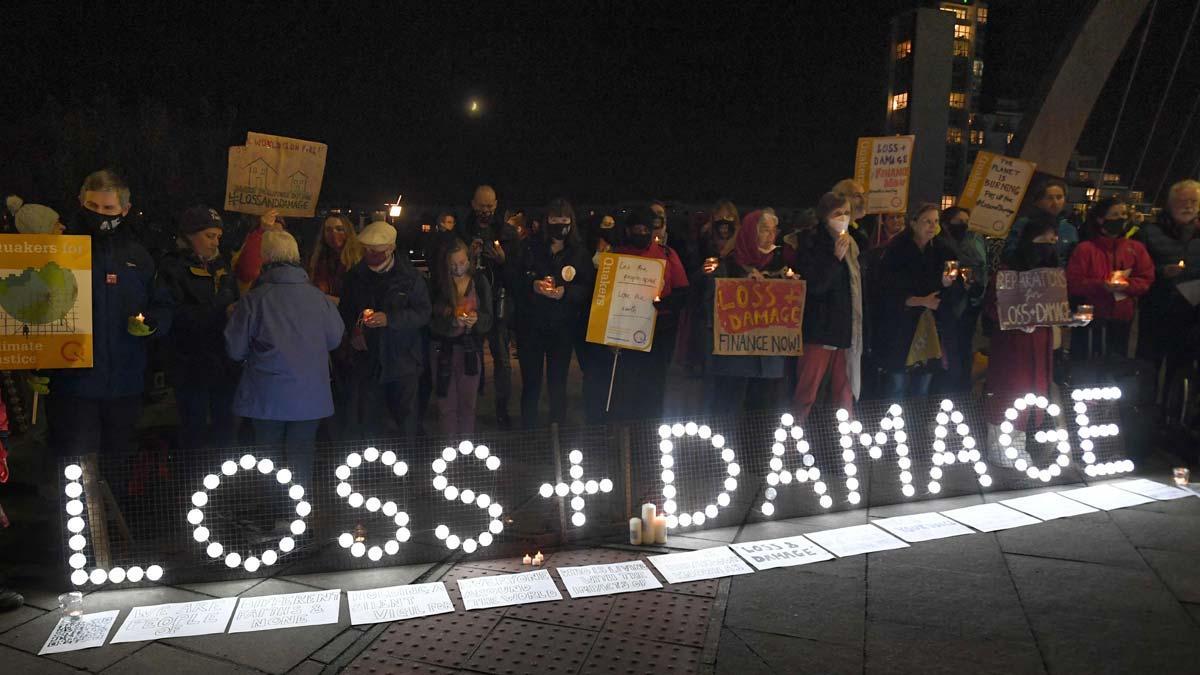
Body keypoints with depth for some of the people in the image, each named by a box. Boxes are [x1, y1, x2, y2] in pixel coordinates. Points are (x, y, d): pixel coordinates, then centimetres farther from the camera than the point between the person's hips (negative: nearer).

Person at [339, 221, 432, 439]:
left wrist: (389, 318, -22)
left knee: (407, 421, 7)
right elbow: (345, 311, 16)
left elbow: (423, 313, -10)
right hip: (367, 359, 3)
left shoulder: (409, 276, -5)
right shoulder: (356, 275, 5)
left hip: (402, 360, -2)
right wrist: (353, 332, -3)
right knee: (367, 423, 7)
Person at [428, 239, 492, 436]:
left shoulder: (480, 282, 0)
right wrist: (452, 321, -24)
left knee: (467, 403, 5)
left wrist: (476, 320, -24)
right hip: (443, 349, 0)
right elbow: (432, 322, -5)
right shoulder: (437, 283, -3)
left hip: (470, 348, 1)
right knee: (447, 404, 4)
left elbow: (488, 319, -1)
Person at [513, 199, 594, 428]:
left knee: (558, 385, 9)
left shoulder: (580, 252, 2)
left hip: (563, 327, 0)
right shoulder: (531, 247, 2)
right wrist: (532, 285, -17)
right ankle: (528, 431, 19)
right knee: (530, 383, 5)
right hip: (530, 325, 0)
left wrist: (565, 292, -19)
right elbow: (515, 280, 2)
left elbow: (588, 289, -2)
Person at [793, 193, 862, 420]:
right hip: (819, 331, -5)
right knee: (806, 392, -1)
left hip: (846, 331, 5)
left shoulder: (852, 247, 11)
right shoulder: (813, 246, -5)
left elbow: (858, 289, 16)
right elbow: (814, 286, -14)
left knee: (845, 393, 7)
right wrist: (836, 258, -23)